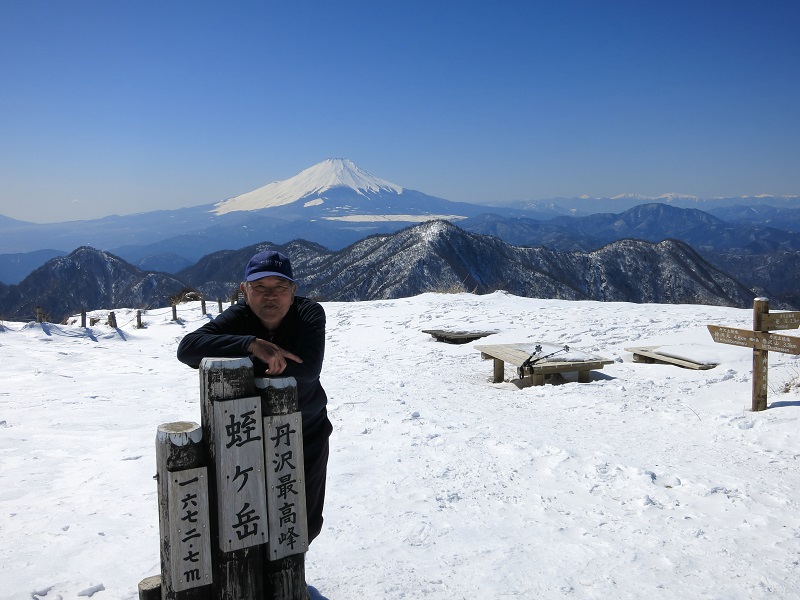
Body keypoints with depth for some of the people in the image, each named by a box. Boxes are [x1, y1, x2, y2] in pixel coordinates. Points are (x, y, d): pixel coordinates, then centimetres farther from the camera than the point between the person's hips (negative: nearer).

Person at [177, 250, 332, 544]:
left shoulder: (310, 314, -16)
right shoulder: (237, 318, -16)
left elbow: (308, 368, -32)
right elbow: (187, 348, -33)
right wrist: (252, 345, -43)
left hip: (307, 434, 1)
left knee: (306, 524, 14)